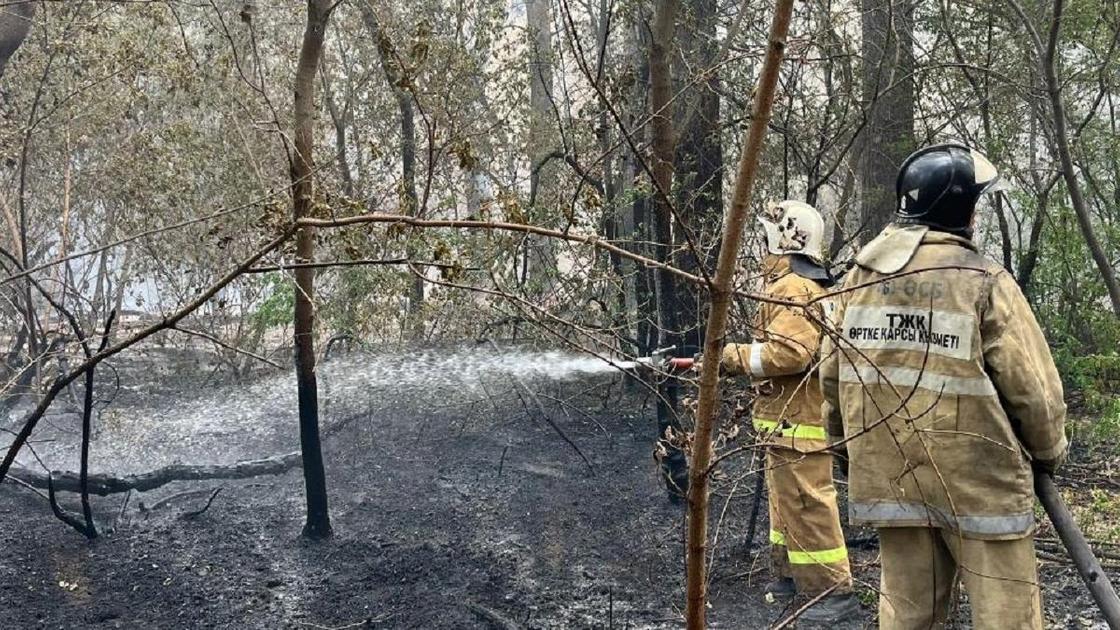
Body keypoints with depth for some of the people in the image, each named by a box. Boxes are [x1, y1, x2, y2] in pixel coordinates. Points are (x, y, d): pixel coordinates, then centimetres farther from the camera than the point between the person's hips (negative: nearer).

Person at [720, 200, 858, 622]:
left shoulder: (792, 289, -19)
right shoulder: (806, 286, 17)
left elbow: (790, 352, -29)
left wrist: (734, 356, -20)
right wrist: (743, 357, 11)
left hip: (796, 422, -11)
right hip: (792, 417, 11)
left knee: (808, 506, -6)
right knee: (787, 502, 20)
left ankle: (835, 591, 1)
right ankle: (788, 575, 32)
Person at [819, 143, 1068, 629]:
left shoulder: (858, 278, 4)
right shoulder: (983, 282, -11)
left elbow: (831, 374, 9)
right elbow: (1031, 384, -9)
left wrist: (848, 444, 24)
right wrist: (1048, 450, 10)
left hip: (888, 474, 6)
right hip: (977, 477, -5)